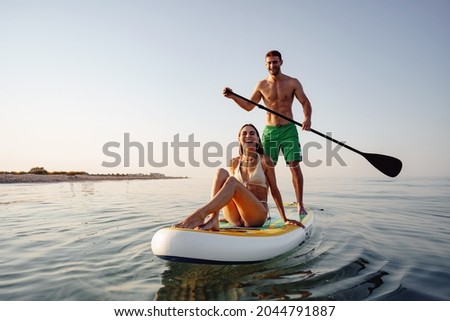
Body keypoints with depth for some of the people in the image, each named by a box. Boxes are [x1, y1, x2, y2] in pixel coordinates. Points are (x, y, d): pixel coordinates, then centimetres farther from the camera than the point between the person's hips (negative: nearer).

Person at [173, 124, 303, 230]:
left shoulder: (264, 161, 1)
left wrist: (285, 219, 3)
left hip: (258, 215, -3)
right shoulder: (234, 162, 11)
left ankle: (199, 215, -45)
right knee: (222, 172, -19)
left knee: (232, 181, -29)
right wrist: (227, 215, 16)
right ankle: (212, 219, -36)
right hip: (236, 218, 4)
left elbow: (274, 190, 3)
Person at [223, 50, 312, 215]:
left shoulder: (293, 82, 2)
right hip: (269, 130, 2)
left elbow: (305, 103, 1)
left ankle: (300, 204, 3)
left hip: (289, 129, -1)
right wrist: (233, 97, -3)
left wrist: (307, 117, -20)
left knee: (295, 166, -6)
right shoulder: (262, 85, 7)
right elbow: (249, 106, 12)